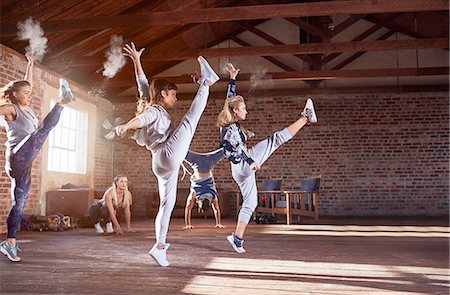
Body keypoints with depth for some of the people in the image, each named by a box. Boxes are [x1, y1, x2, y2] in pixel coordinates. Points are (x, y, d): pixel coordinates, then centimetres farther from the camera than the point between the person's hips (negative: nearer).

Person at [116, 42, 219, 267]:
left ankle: (159, 246, 9)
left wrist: (137, 60, 20)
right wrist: (125, 126, -43)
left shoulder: (156, 109, 22)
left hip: (164, 164, 9)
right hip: (169, 155, -9)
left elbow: (143, 84, 26)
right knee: (190, 119, -8)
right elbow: (139, 120, -24)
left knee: (167, 204, 9)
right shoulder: (155, 111, -2)